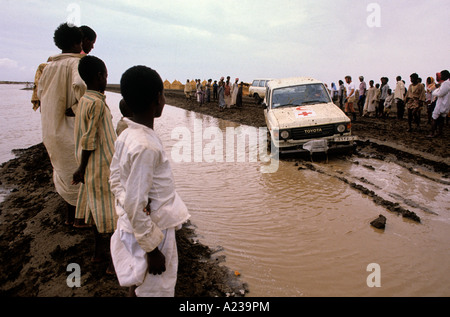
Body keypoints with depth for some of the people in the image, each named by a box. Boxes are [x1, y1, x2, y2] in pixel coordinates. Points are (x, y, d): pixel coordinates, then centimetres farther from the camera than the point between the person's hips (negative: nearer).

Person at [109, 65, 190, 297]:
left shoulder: (126, 136, -2)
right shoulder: (145, 147, -30)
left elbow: (115, 180, 9)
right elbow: (135, 206, -28)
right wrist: (152, 249, -19)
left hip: (131, 227, 9)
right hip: (151, 233, -8)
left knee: (139, 283, 28)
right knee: (155, 290, 11)